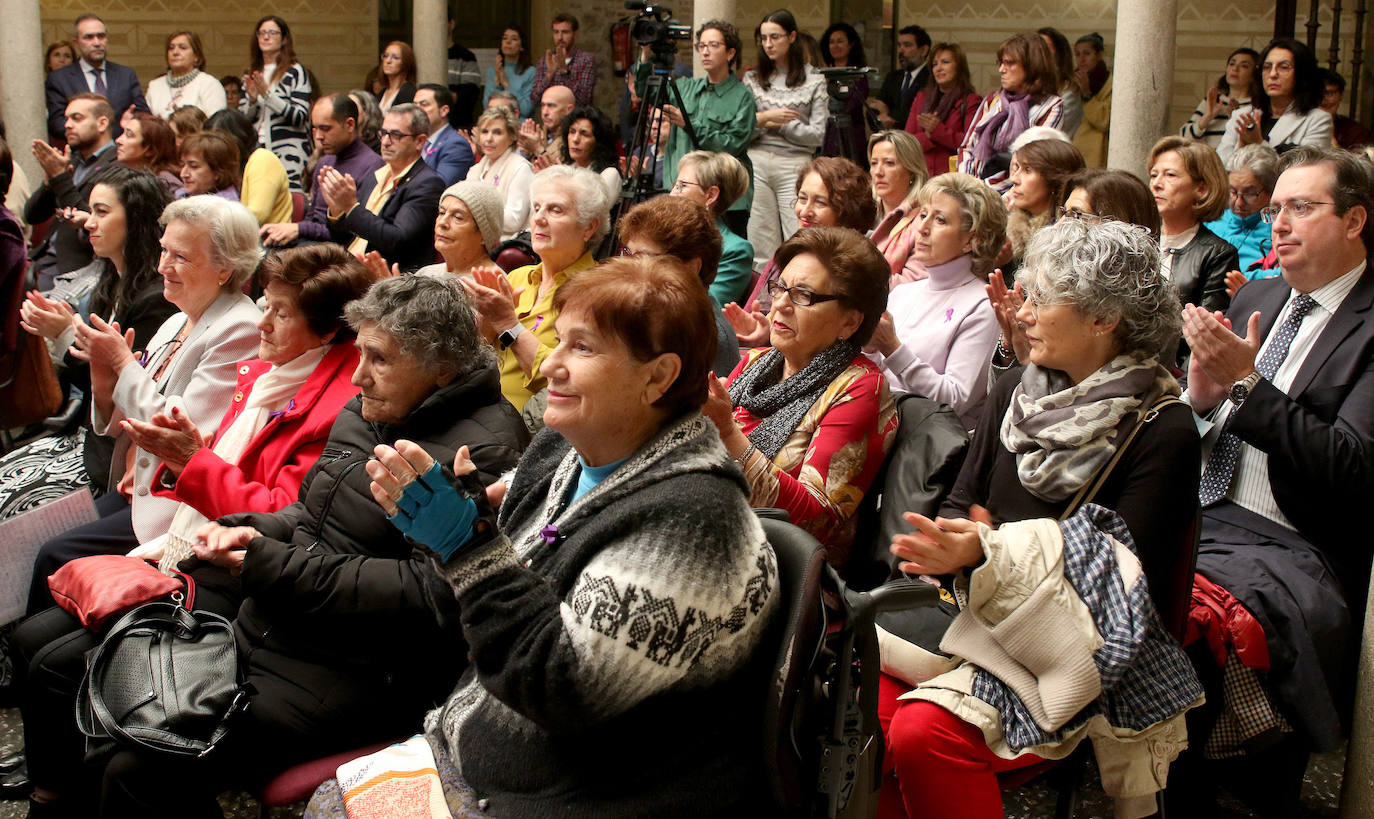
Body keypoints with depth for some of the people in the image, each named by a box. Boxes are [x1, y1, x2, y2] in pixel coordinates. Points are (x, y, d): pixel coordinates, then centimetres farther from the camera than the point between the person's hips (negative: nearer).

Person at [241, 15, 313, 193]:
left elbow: (300, 118, -10)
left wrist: (268, 94, -16)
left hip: (288, 153, -5)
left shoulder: (295, 71, 0)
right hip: (256, 150, 5)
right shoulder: (251, 74, 16)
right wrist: (252, 100, -5)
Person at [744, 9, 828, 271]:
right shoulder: (752, 78, 12)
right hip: (757, 163, 2)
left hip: (795, 165, -2)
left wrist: (780, 124, -5)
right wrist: (764, 117, -11)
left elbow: (817, 135, 0)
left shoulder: (814, 81, 5)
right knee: (760, 245, 2)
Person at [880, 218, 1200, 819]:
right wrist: (943, 548, -11)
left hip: (1073, 645, -5)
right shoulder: (1015, 393, 10)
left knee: (925, 730, -28)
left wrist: (990, 554, -22)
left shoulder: (1162, 432, -9)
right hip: (981, 614, 6)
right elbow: (961, 503, 14)